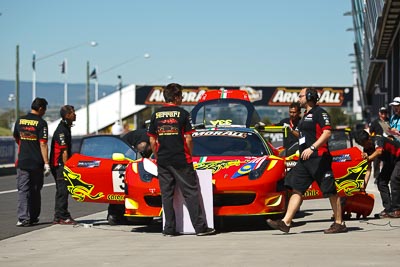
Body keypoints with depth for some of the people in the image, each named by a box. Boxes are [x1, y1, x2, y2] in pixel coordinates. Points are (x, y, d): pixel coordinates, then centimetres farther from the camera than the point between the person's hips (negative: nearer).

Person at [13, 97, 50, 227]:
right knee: (35, 191, 11)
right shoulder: (41, 123, -10)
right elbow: (43, 144, -15)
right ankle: (33, 217, 18)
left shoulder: (20, 121, 5)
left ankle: (23, 217, -11)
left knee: (23, 190, 1)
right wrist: (46, 163, -14)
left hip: (22, 161, 3)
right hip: (37, 162, -2)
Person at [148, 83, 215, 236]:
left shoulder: (156, 115, 5)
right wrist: (190, 155, 7)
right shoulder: (182, 114, -6)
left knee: (166, 195, 7)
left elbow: (152, 141, 6)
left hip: (163, 161, 4)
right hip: (181, 160, -4)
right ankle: (200, 227, 0)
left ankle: (169, 229, 7)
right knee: (191, 193, 1)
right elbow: (188, 139, -6)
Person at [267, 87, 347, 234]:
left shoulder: (320, 112, -7)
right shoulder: (306, 115, 22)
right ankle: (286, 222, -6)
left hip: (319, 158, -10)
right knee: (296, 190, 0)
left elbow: (327, 133, -18)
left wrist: (312, 148, -24)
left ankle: (339, 223, 2)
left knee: (330, 191, -4)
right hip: (305, 159, 10)